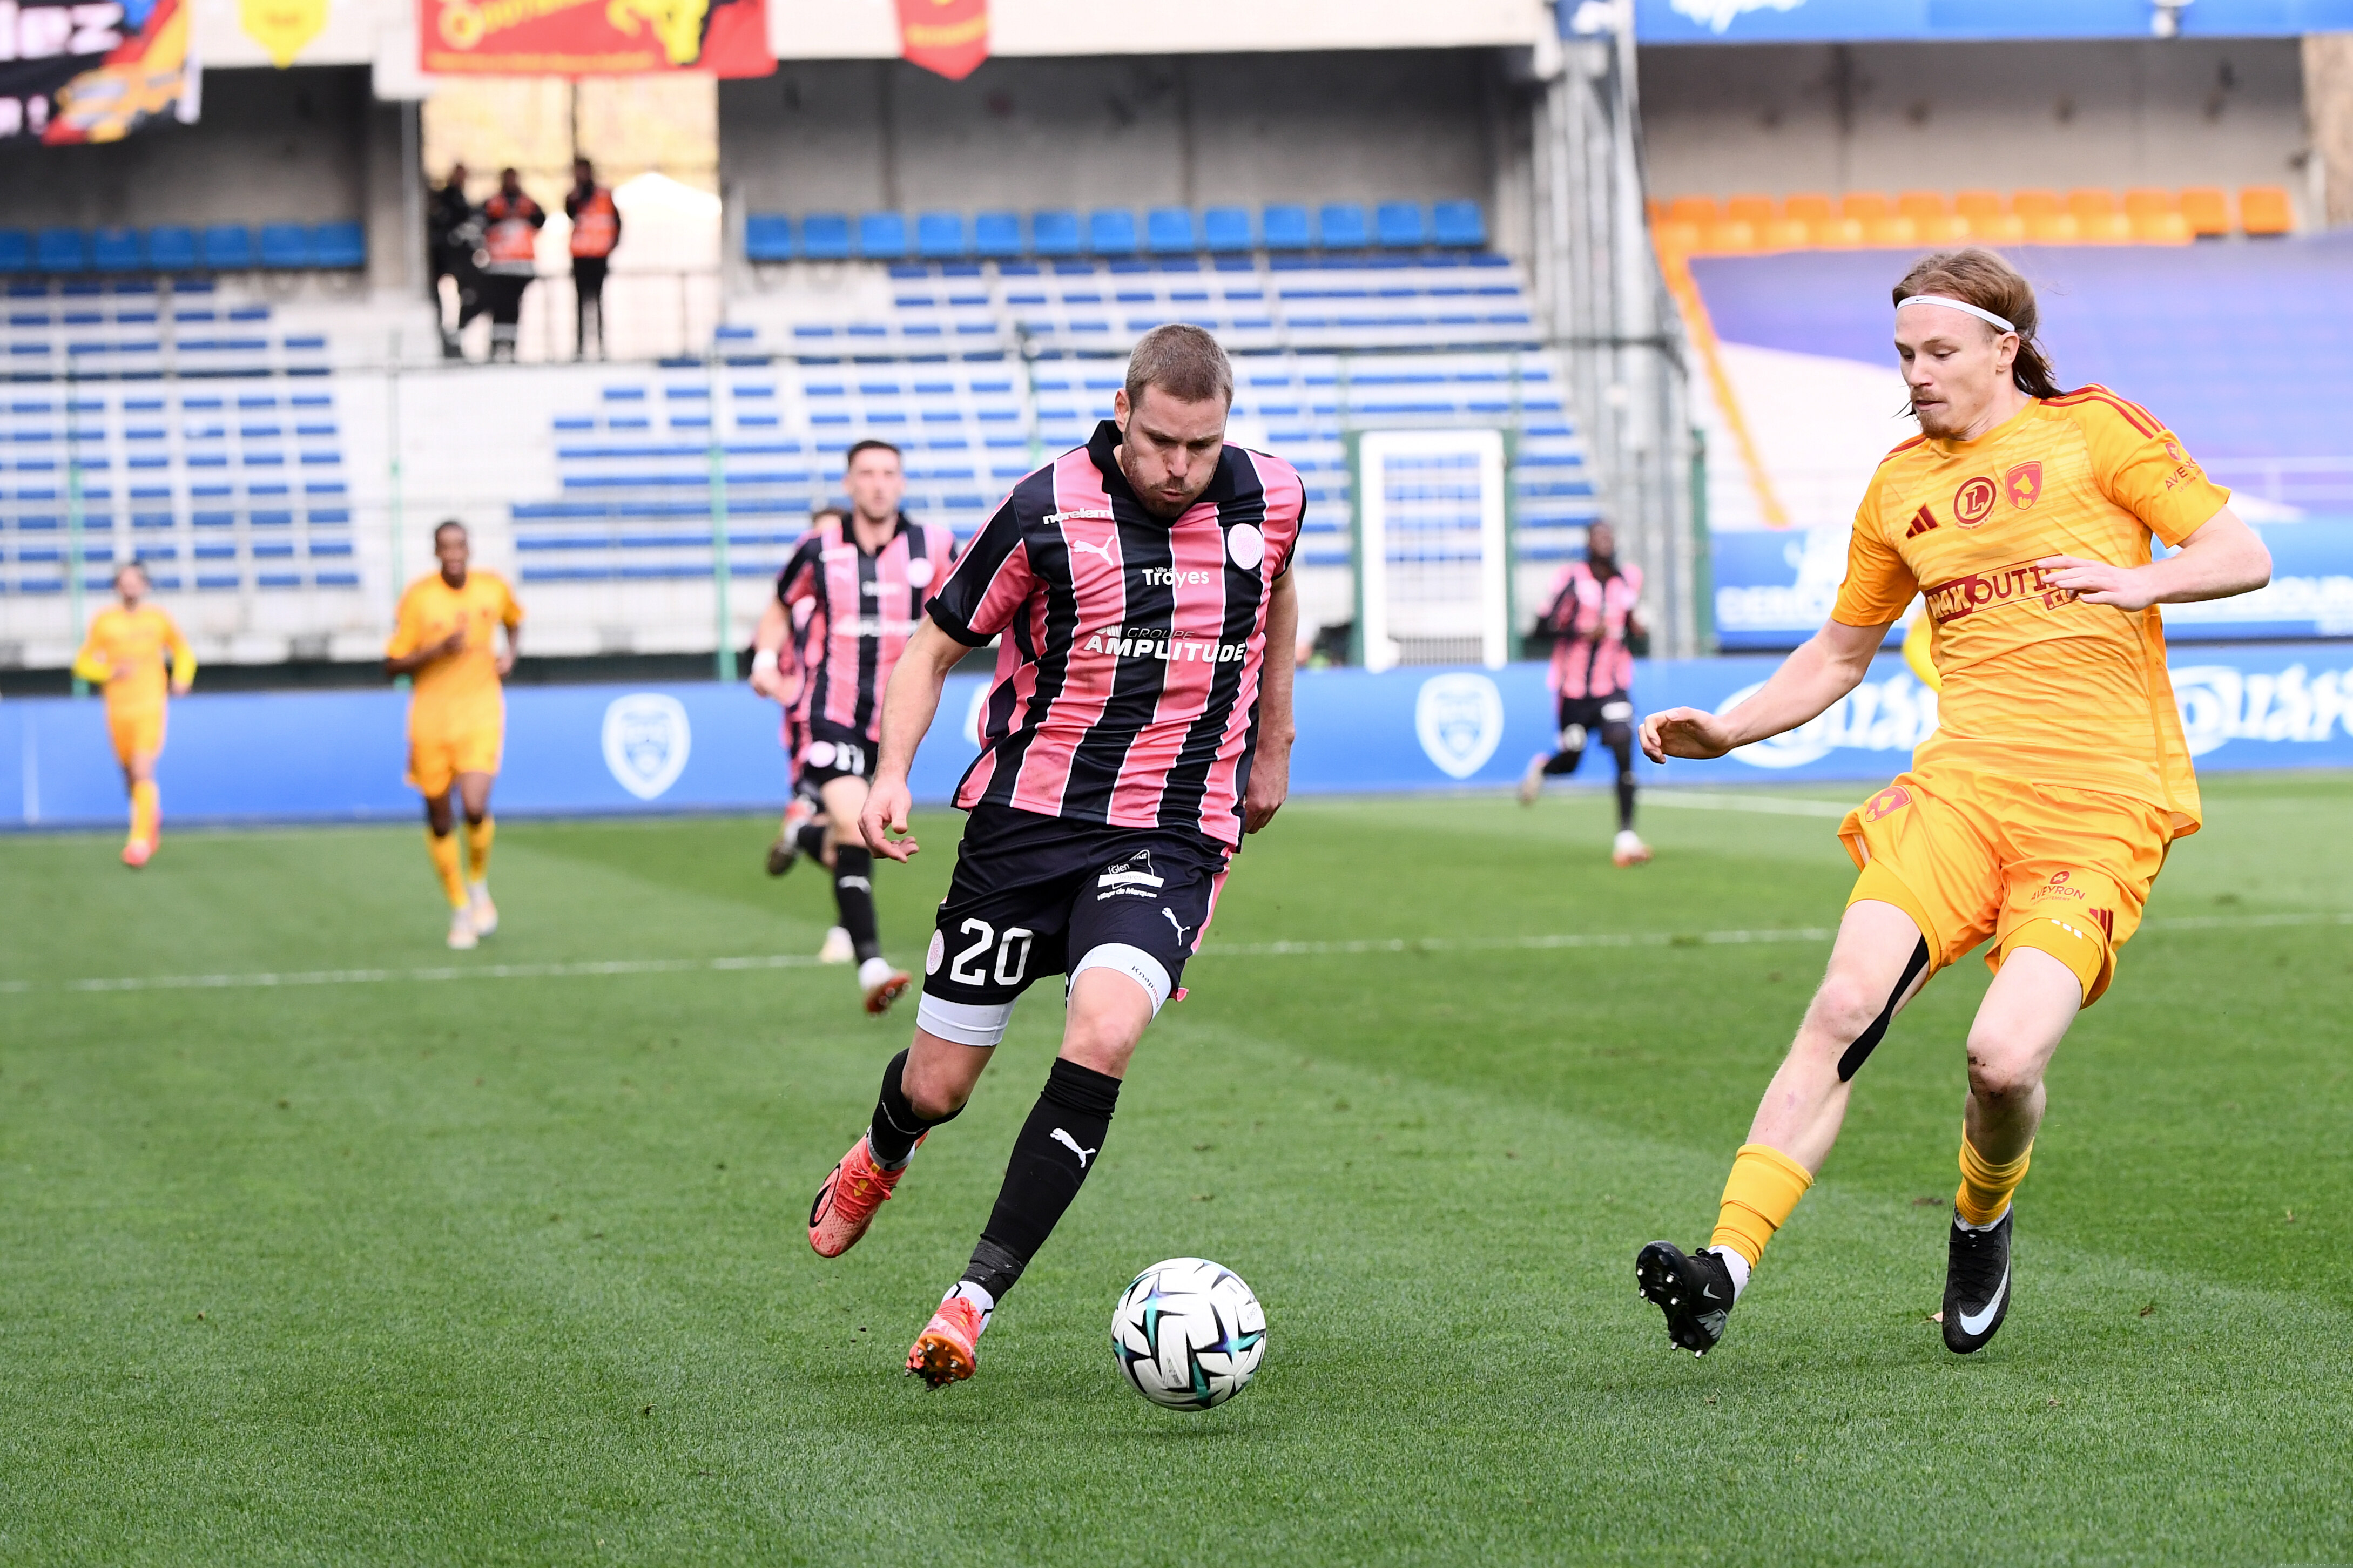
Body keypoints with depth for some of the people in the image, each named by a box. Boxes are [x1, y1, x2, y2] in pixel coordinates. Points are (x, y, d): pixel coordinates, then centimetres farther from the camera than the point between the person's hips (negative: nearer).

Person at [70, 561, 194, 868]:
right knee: (131, 777, 10)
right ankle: (153, 815, 40)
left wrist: (182, 679, -1)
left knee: (142, 774, -17)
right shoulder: (104, 621, 3)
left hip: (151, 707, -2)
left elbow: (183, 652, 18)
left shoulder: (158, 619, 4)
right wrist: (110, 672, -12)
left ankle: (140, 841, -19)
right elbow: (83, 663, 7)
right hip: (118, 709, 2)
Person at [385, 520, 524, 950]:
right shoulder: (417, 597, -8)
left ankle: (479, 883, 10)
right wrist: (439, 649, -21)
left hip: (481, 709, 0)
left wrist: (510, 654, 4)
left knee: (475, 807, -19)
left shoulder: (493, 587, 0)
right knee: (439, 820, 7)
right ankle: (460, 909, 26)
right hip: (430, 716, 0)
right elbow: (393, 665, -7)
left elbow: (514, 621, 23)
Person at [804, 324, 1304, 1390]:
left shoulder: (1269, 499, -1)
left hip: (1171, 834, 0)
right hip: (1028, 814, 0)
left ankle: (974, 1301, -20)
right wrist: (892, 776, -13)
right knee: (938, 1085, 5)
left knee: (1102, 1034, -27)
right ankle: (880, 1159, 46)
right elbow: (938, 644, 2)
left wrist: (1272, 745, 27)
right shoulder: (1047, 510, -9)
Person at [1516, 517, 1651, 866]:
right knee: (1570, 761, 6)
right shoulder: (1572, 579, -9)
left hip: (1613, 686, 3)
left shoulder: (1629, 579, 7)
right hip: (1573, 686, -3)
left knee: (1624, 751, -16)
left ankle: (1625, 836, -14)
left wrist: (1635, 627, 0)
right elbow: (1546, 623, -12)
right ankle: (1541, 765, 45)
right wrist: (1585, 633, -24)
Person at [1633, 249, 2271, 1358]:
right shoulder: (1901, 486, 18)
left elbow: (2242, 557, 2)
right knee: (1845, 1007, -18)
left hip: (2100, 806, -4)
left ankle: (1982, 1223, 15)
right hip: (1959, 781, 4)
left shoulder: (2092, 433, 4)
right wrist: (1727, 732, 13)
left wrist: (2139, 580, -17)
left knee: (2004, 1057, -19)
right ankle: (1725, 1269, -22)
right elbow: (1840, 652, 28)